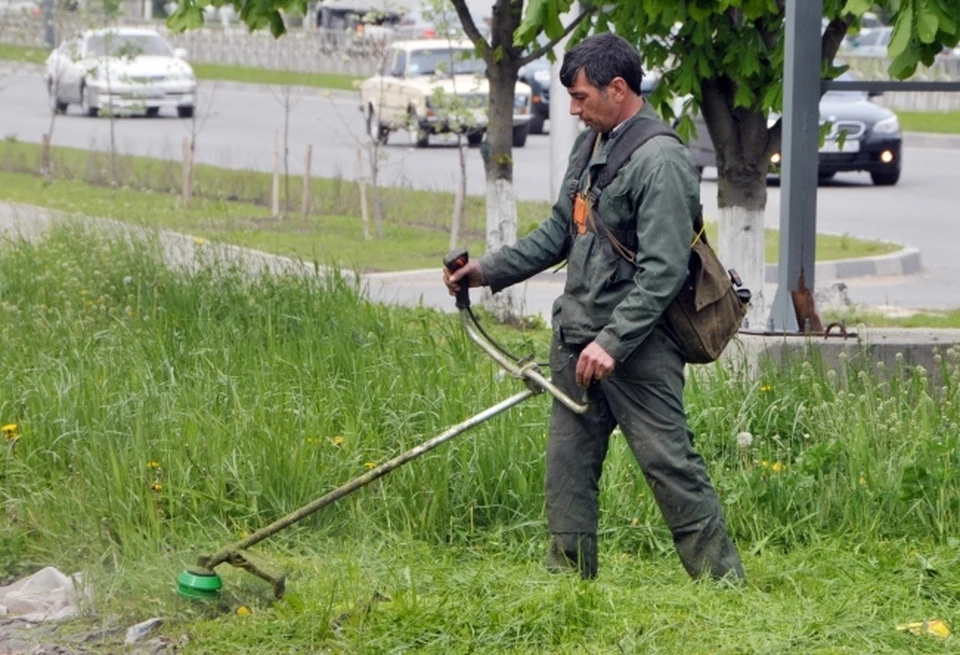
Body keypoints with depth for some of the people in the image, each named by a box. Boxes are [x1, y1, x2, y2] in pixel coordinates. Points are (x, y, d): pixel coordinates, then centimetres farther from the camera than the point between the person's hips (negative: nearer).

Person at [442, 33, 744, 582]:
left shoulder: (660, 161, -15)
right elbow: (560, 232, 24)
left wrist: (612, 342, -24)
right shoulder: (590, 145, 14)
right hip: (578, 335, 9)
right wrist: (490, 270, 15)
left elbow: (663, 272, -20)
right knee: (568, 460, 9)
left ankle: (724, 580, -2)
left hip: (638, 343, -9)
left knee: (669, 460, -8)